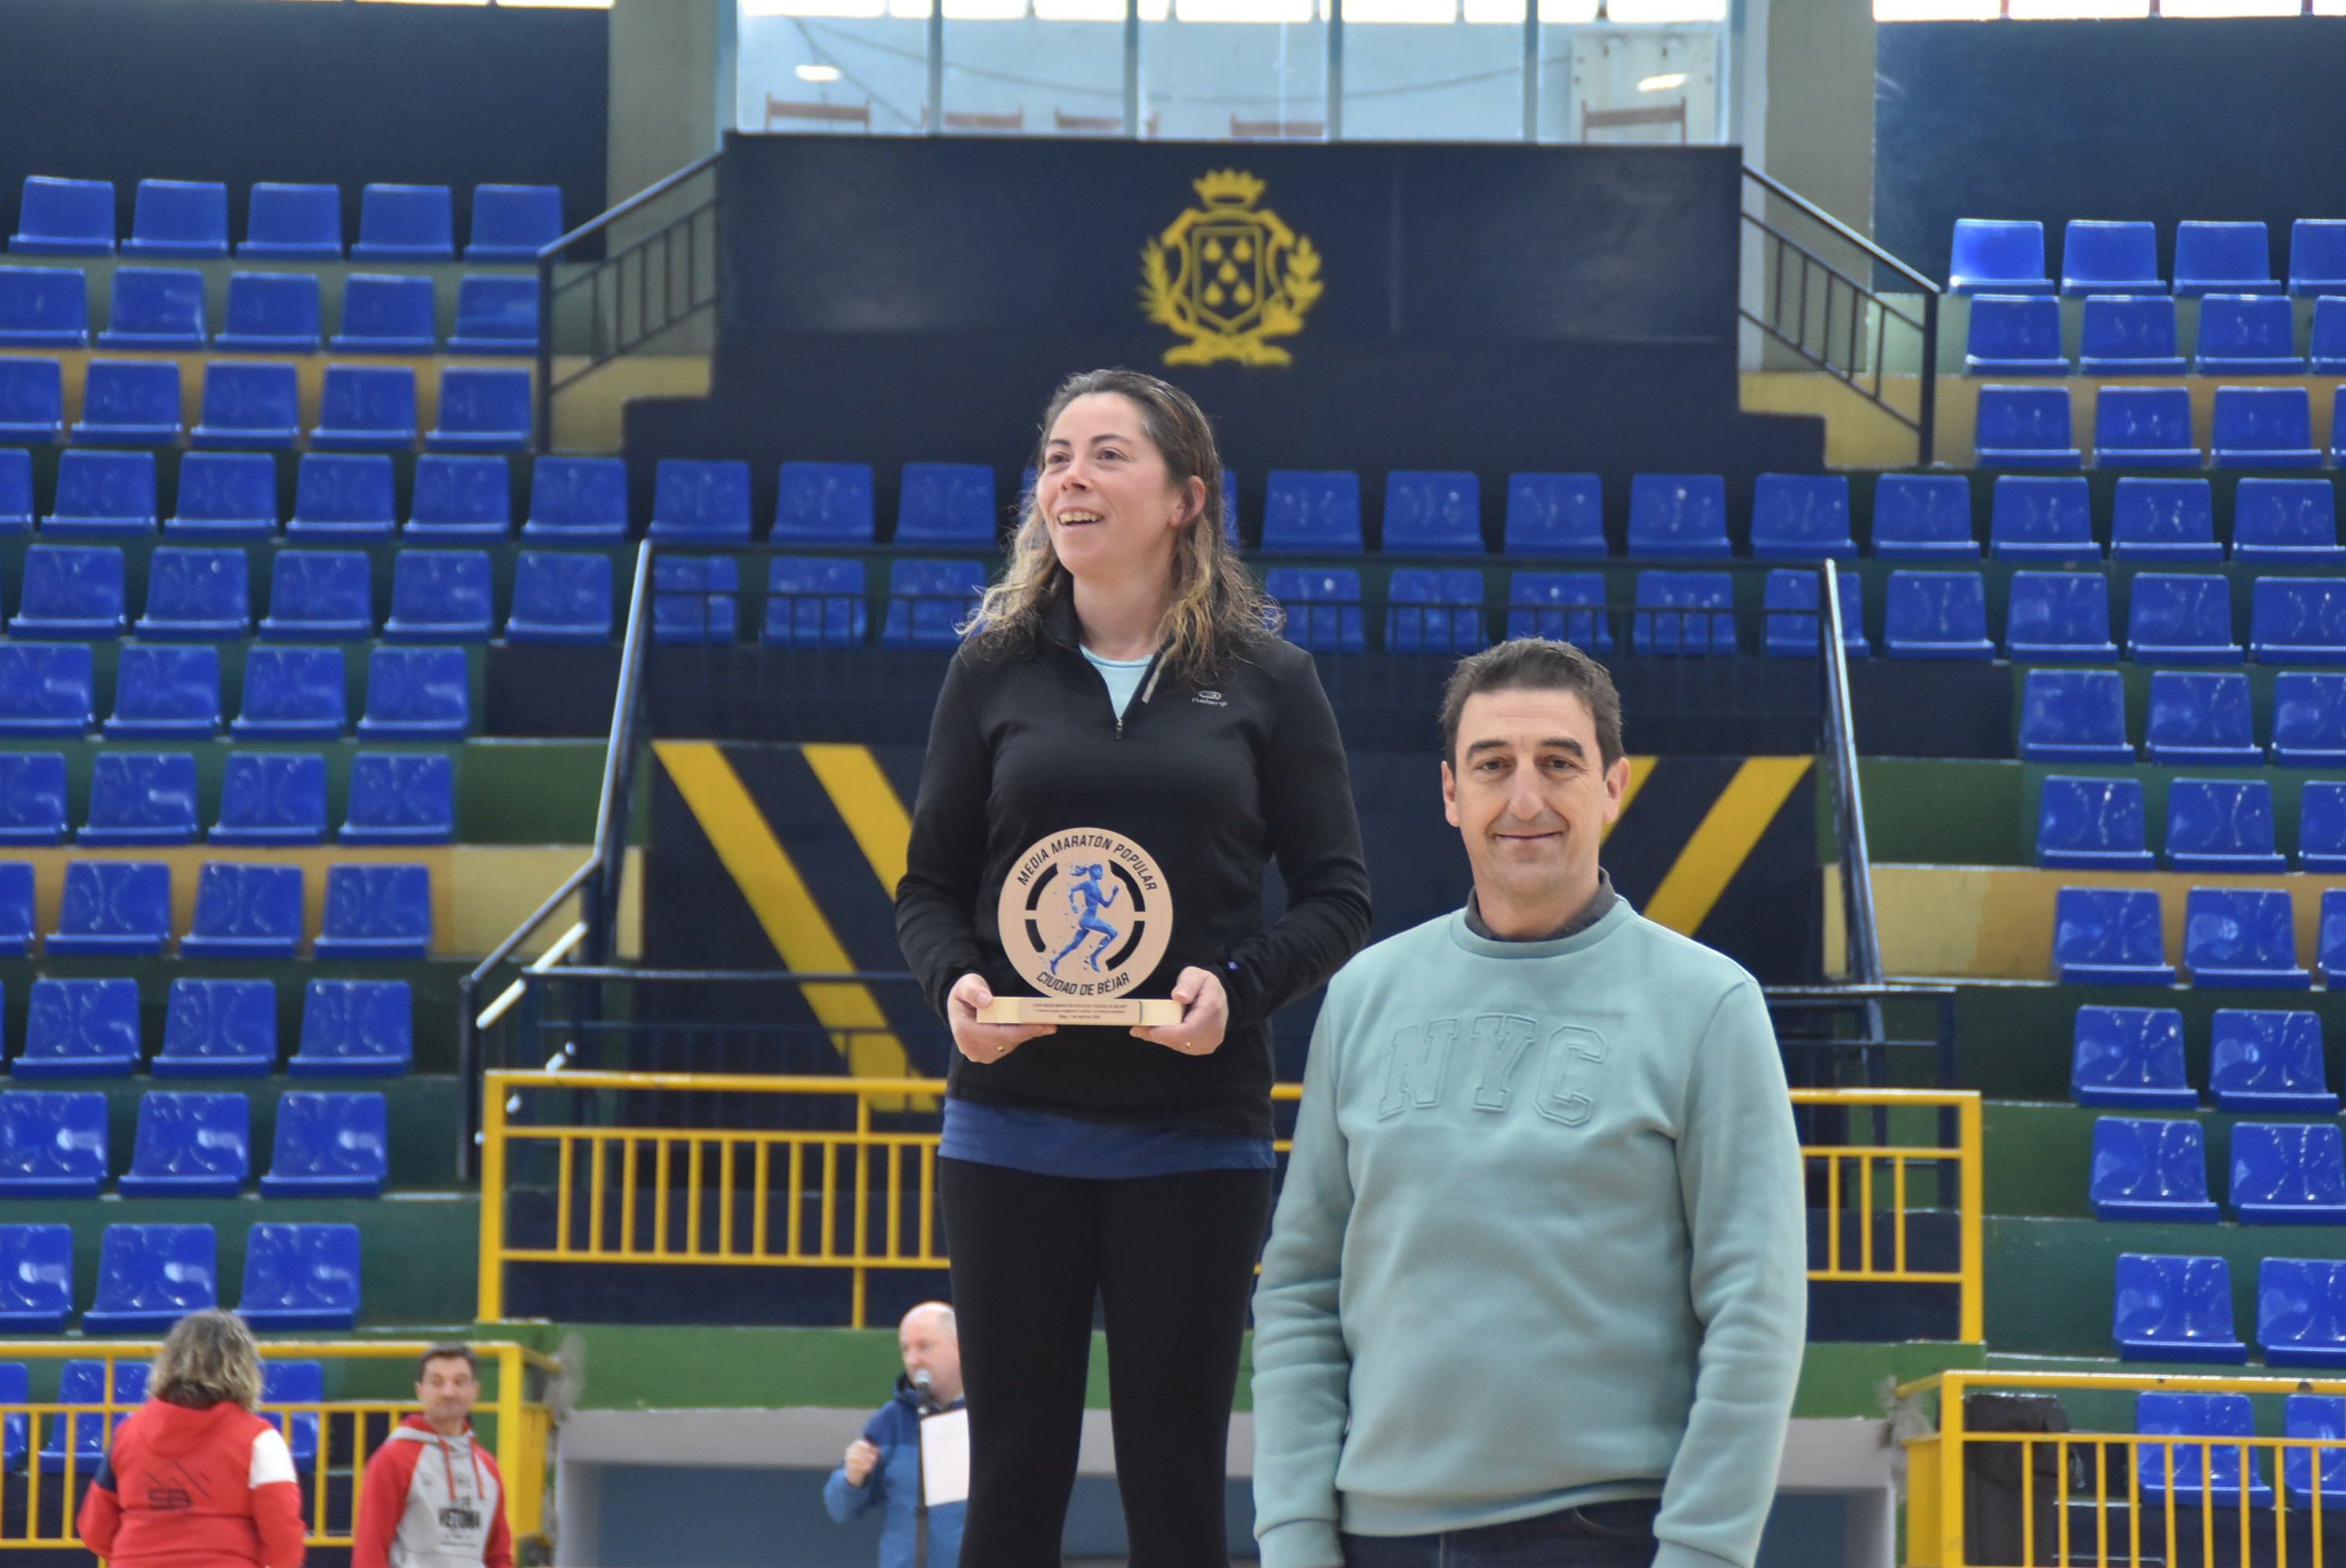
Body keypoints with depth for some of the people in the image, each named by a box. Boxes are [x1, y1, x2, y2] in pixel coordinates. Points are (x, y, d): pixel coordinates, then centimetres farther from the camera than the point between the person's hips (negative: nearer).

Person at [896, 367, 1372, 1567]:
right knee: (1014, 1469, 3)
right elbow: (928, 884, 10)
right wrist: (955, 982, -11)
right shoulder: (996, 668, 7)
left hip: (1197, 1132, -1)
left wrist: (1240, 984, -15)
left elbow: (1338, 899, 3)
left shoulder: (1266, 680, 3)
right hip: (1014, 1123, 1)